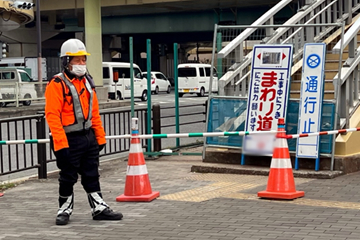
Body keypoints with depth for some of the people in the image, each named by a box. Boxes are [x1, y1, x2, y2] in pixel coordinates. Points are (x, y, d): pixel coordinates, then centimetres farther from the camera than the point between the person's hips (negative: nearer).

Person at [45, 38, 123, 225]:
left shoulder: (87, 82, 11)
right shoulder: (57, 84, -13)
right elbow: (52, 115, -18)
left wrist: (100, 137, 13)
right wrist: (60, 144, -24)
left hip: (88, 137, 7)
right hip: (70, 140, -6)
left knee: (92, 175, 13)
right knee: (68, 178, 5)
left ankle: (99, 208, 21)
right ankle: (64, 210, 21)